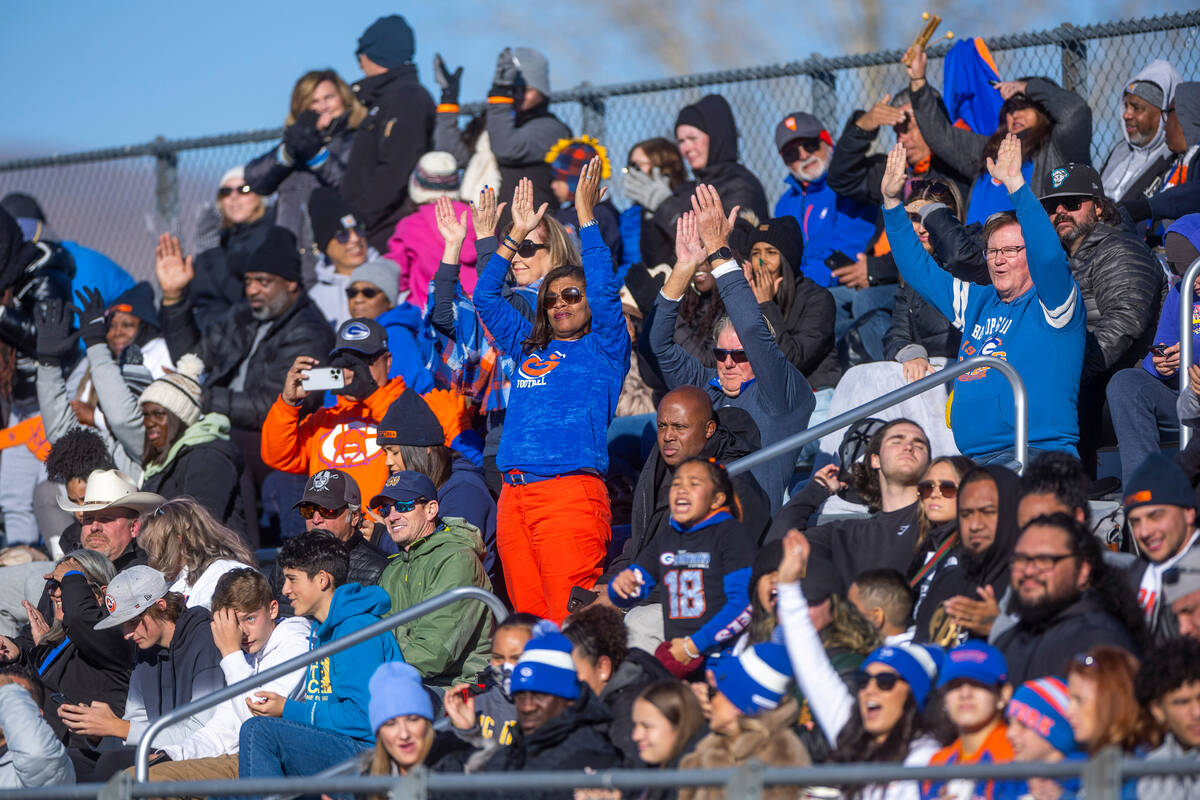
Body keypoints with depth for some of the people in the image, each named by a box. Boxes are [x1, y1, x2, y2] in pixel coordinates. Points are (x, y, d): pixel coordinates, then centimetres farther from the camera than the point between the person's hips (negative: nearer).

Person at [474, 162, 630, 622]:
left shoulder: (603, 349, 9)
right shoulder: (531, 349, 24)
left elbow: (604, 291, -6)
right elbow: (485, 298, 26)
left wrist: (586, 216, -4)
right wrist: (517, 235, 21)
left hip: (570, 492, -6)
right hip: (515, 494, 6)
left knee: (570, 620, -13)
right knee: (528, 620, 3)